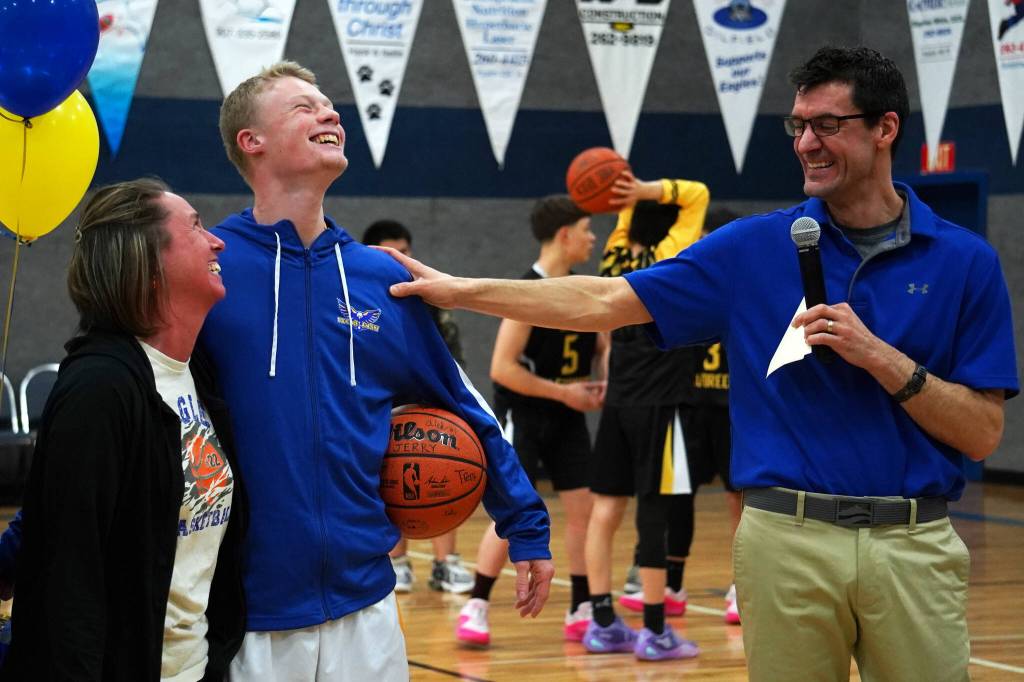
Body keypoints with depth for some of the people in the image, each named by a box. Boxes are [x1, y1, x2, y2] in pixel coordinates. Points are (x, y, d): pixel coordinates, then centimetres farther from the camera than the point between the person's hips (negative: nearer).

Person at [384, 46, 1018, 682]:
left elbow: (983, 433, -2)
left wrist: (878, 357, -14)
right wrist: (462, 290, 0)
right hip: (787, 536, 1)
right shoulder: (754, 248, 5)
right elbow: (607, 301, 4)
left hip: (914, 547, 0)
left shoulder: (964, 260, 1)